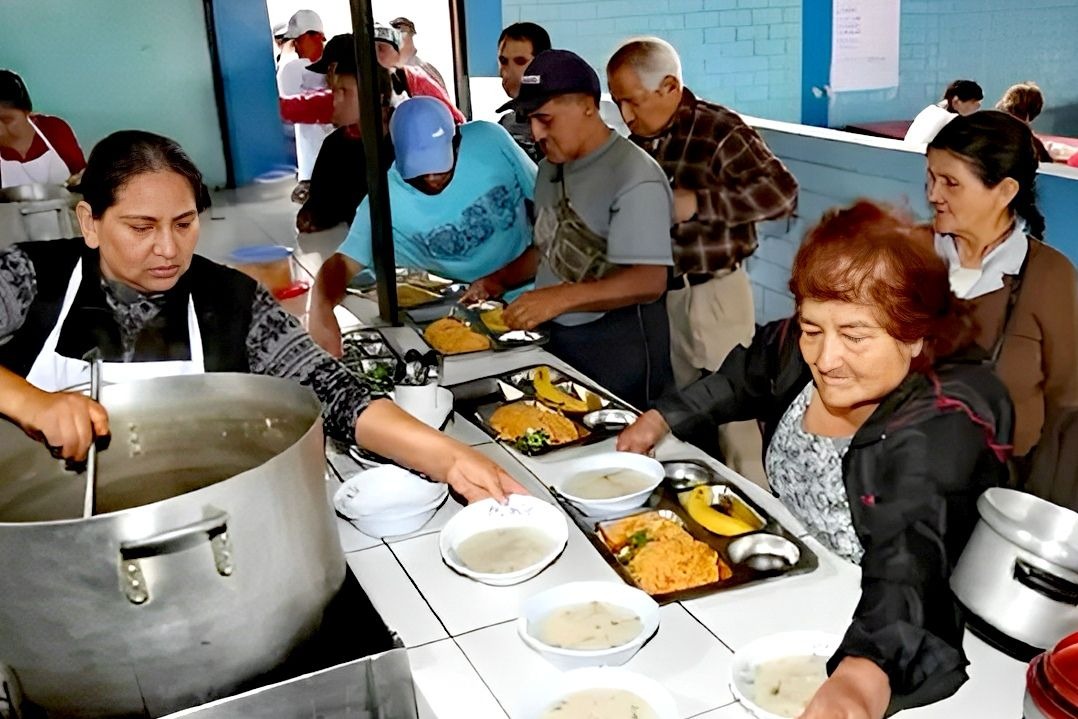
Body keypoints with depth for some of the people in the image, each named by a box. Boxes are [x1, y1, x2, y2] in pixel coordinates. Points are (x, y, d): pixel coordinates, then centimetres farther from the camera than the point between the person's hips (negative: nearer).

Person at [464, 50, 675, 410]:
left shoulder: (634, 176, -19)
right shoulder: (551, 168, 8)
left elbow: (649, 282, -25)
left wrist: (561, 297, -33)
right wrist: (501, 279, 3)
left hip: (619, 350, -7)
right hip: (558, 339, 8)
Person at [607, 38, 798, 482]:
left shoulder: (718, 130, -13)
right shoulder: (639, 138, 8)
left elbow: (782, 193, -23)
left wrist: (698, 203, -27)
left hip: (713, 293, -7)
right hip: (658, 293, 7)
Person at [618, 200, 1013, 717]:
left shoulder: (939, 426, -29)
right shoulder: (798, 347, -11)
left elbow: (909, 563, -44)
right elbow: (739, 383, 12)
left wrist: (865, 675, -59)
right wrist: (662, 419, 7)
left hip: (883, 636, -6)